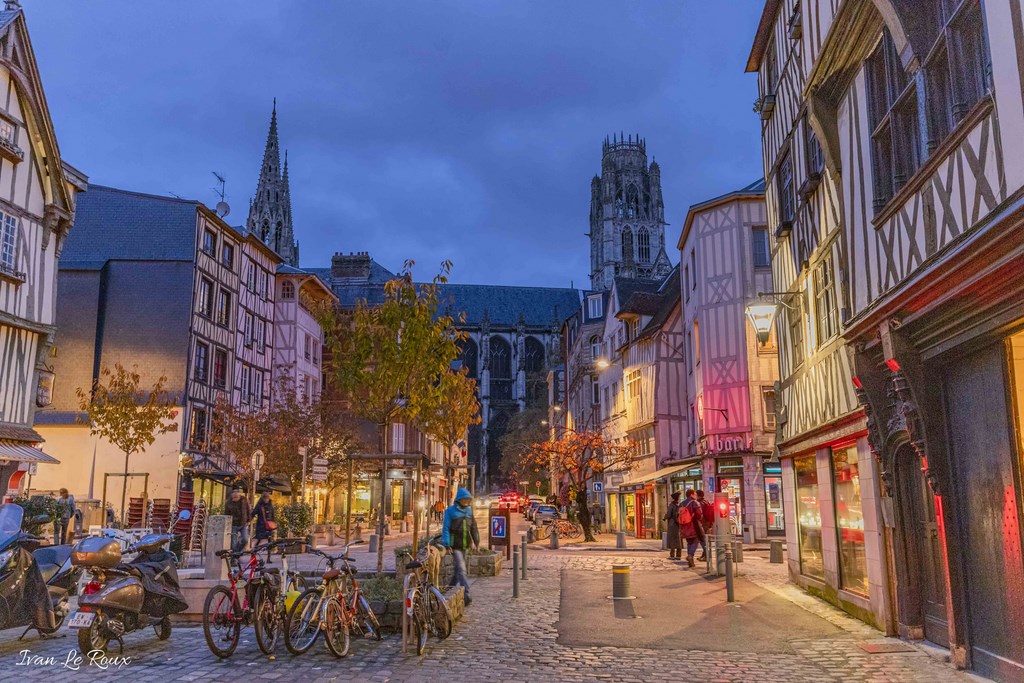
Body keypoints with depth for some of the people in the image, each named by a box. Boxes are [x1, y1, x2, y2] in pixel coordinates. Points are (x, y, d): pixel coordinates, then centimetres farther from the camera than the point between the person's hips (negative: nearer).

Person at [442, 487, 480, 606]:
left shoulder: (469, 510, 10)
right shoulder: (450, 511, -6)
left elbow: (473, 527, 16)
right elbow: (445, 528, -8)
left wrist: (477, 541, 10)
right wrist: (446, 544, -15)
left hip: (465, 545, 6)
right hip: (455, 545, -6)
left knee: (459, 569, 14)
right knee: (461, 569, -13)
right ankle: (466, 595, -19)